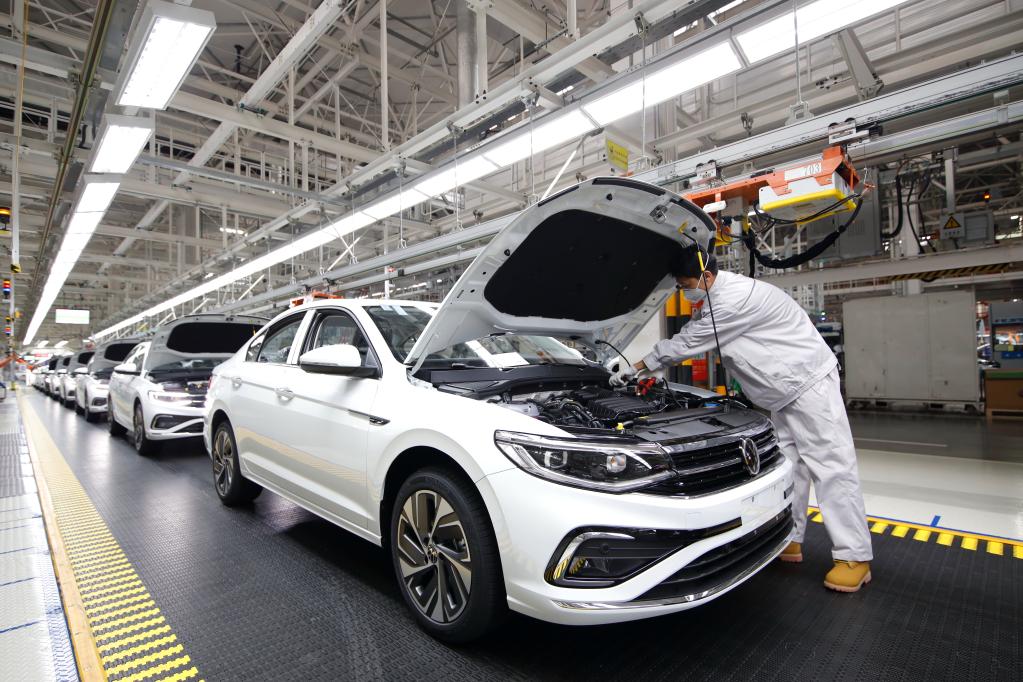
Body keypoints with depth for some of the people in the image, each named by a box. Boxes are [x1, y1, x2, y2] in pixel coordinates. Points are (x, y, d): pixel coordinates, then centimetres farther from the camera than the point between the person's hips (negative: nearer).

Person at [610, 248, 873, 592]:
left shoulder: (734, 299, -25)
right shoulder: (721, 297, 8)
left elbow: (687, 343, -20)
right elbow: (689, 340, 15)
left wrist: (636, 368, -11)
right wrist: (640, 370, 10)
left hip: (808, 381, -10)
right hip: (785, 390, 10)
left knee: (829, 464, -6)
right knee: (785, 462, 11)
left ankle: (854, 557, 2)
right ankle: (789, 540, 19)